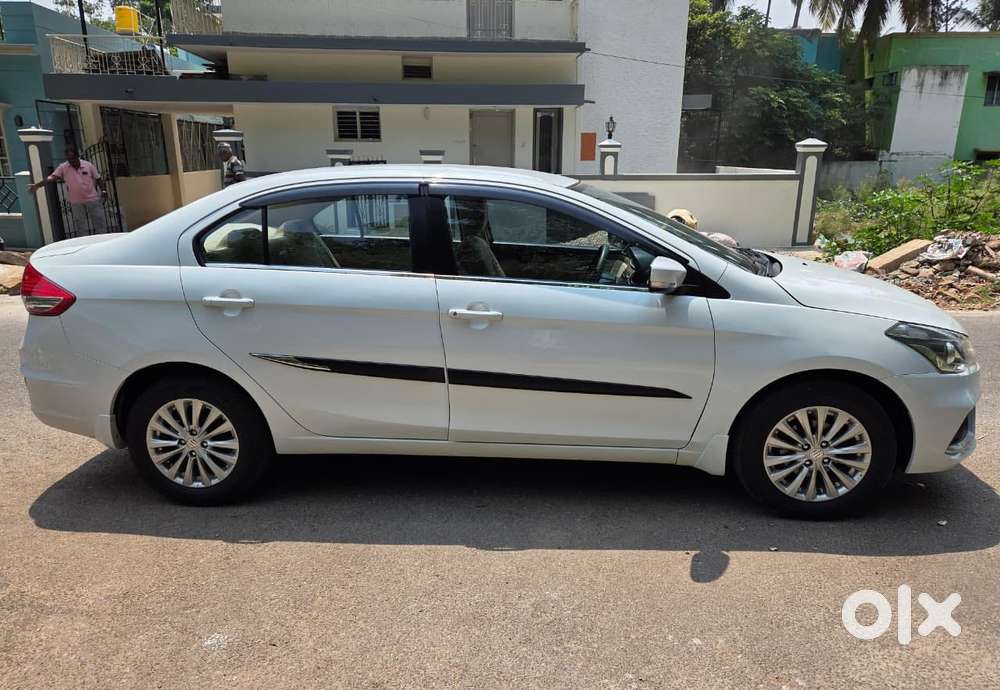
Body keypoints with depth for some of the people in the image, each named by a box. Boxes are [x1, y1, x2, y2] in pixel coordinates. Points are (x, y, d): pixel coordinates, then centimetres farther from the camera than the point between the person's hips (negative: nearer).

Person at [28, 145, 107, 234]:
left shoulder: (88, 165, 0)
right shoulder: (63, 167, -1)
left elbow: (98, 178, 8)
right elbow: (52, 177, -10)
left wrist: (103, 190, -6)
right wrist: (37, 185, -23)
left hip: (93, 199, -1)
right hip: (76, 203, 1)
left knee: (100, 224, 3)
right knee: (81, 228, 6)